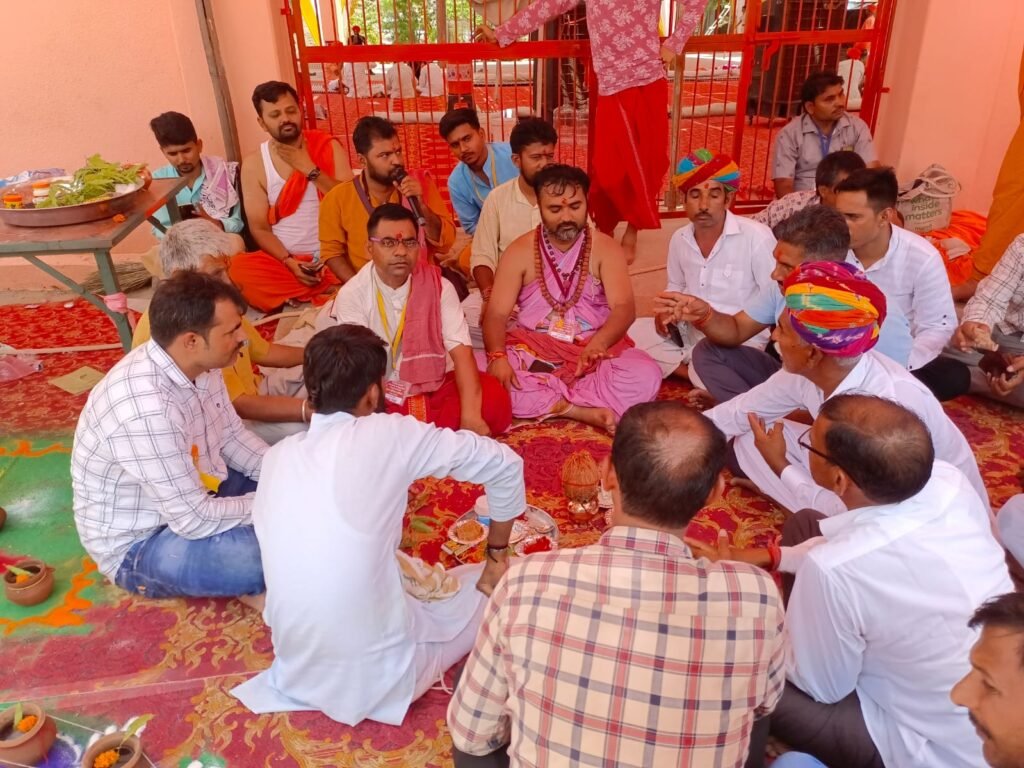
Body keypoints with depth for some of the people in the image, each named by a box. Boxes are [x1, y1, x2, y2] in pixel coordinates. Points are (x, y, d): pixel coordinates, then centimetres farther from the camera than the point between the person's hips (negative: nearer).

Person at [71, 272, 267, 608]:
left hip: (193, 495, 9)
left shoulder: (199, 364, -10)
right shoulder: (146, 410, -36)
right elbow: (196, 521, -30)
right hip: (137, 544, -9)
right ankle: (247, 582, 1)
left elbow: (233, 436, 4)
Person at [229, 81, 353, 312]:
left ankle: (294, 296, -13)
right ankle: (330, 292, -17)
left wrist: (309, 169, -13)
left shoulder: (328, 147, 2)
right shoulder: (254, 164, 1)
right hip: (286, 259, 1)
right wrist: (290, 262, -16)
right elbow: (260, 229, 0)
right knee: (237, 270, -28)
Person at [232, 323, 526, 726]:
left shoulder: (277, 456, -1)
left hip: (295, 669, 6)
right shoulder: (388, 433, -16)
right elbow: (505, 464, -7)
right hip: (378, 678, -6)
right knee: (494, 584, 13)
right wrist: (497, 552, 7)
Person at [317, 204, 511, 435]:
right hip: (382, 395, -1)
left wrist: (470, 415, -31)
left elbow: (461, 350, -16)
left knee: (495, 400, -25)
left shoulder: (439, 287, -5)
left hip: (437, 385, 1)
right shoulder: (352, 295, -10)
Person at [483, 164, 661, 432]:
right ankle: (584, 412, -27)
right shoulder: (520, 251, 1)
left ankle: (539, 402, -25)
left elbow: (624, 307, -12)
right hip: (531, 352, 0)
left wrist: (599, 343, -35)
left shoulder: (605, 247, 1)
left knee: (646, 375, -29)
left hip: (592, 353, 0)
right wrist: (497, 356, -28)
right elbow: (496, 314, -5)